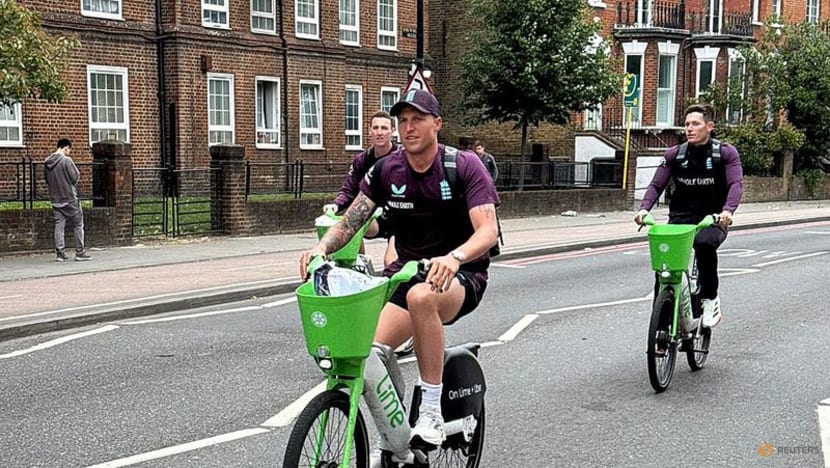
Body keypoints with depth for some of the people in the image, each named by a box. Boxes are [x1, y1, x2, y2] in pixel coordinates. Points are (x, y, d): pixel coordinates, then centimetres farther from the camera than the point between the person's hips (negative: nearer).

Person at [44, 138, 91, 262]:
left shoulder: (47, 163, 5)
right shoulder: (66, 160, -15)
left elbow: (47, 180, 12)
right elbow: (75, 177, -13)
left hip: (55, 199, 6)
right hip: (69, 198, -6)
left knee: (59, 226, 7)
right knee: (78, 225, 4)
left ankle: (60, 253, 5)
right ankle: (80, 252, 6)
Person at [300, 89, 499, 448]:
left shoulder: (464, 166, -12)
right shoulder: (386, 170, 0)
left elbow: (487, 230, -23)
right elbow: (350, 221, 0)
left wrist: (453, 258, -43)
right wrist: (322, 246, -23)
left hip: (461, 275, -4)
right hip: (407, 271, 4)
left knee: (421, 296, -40)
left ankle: (432, 415, -29)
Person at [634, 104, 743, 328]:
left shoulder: (726, 153, -3)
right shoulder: (674, 154, 3)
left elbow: (736, 184, -14)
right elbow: (656, 185, 1)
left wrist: (728, 210, -34)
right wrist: (644, 208, -18)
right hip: (680, 218, 3)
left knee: (704, 244, -35)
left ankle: (710, 299, -17)